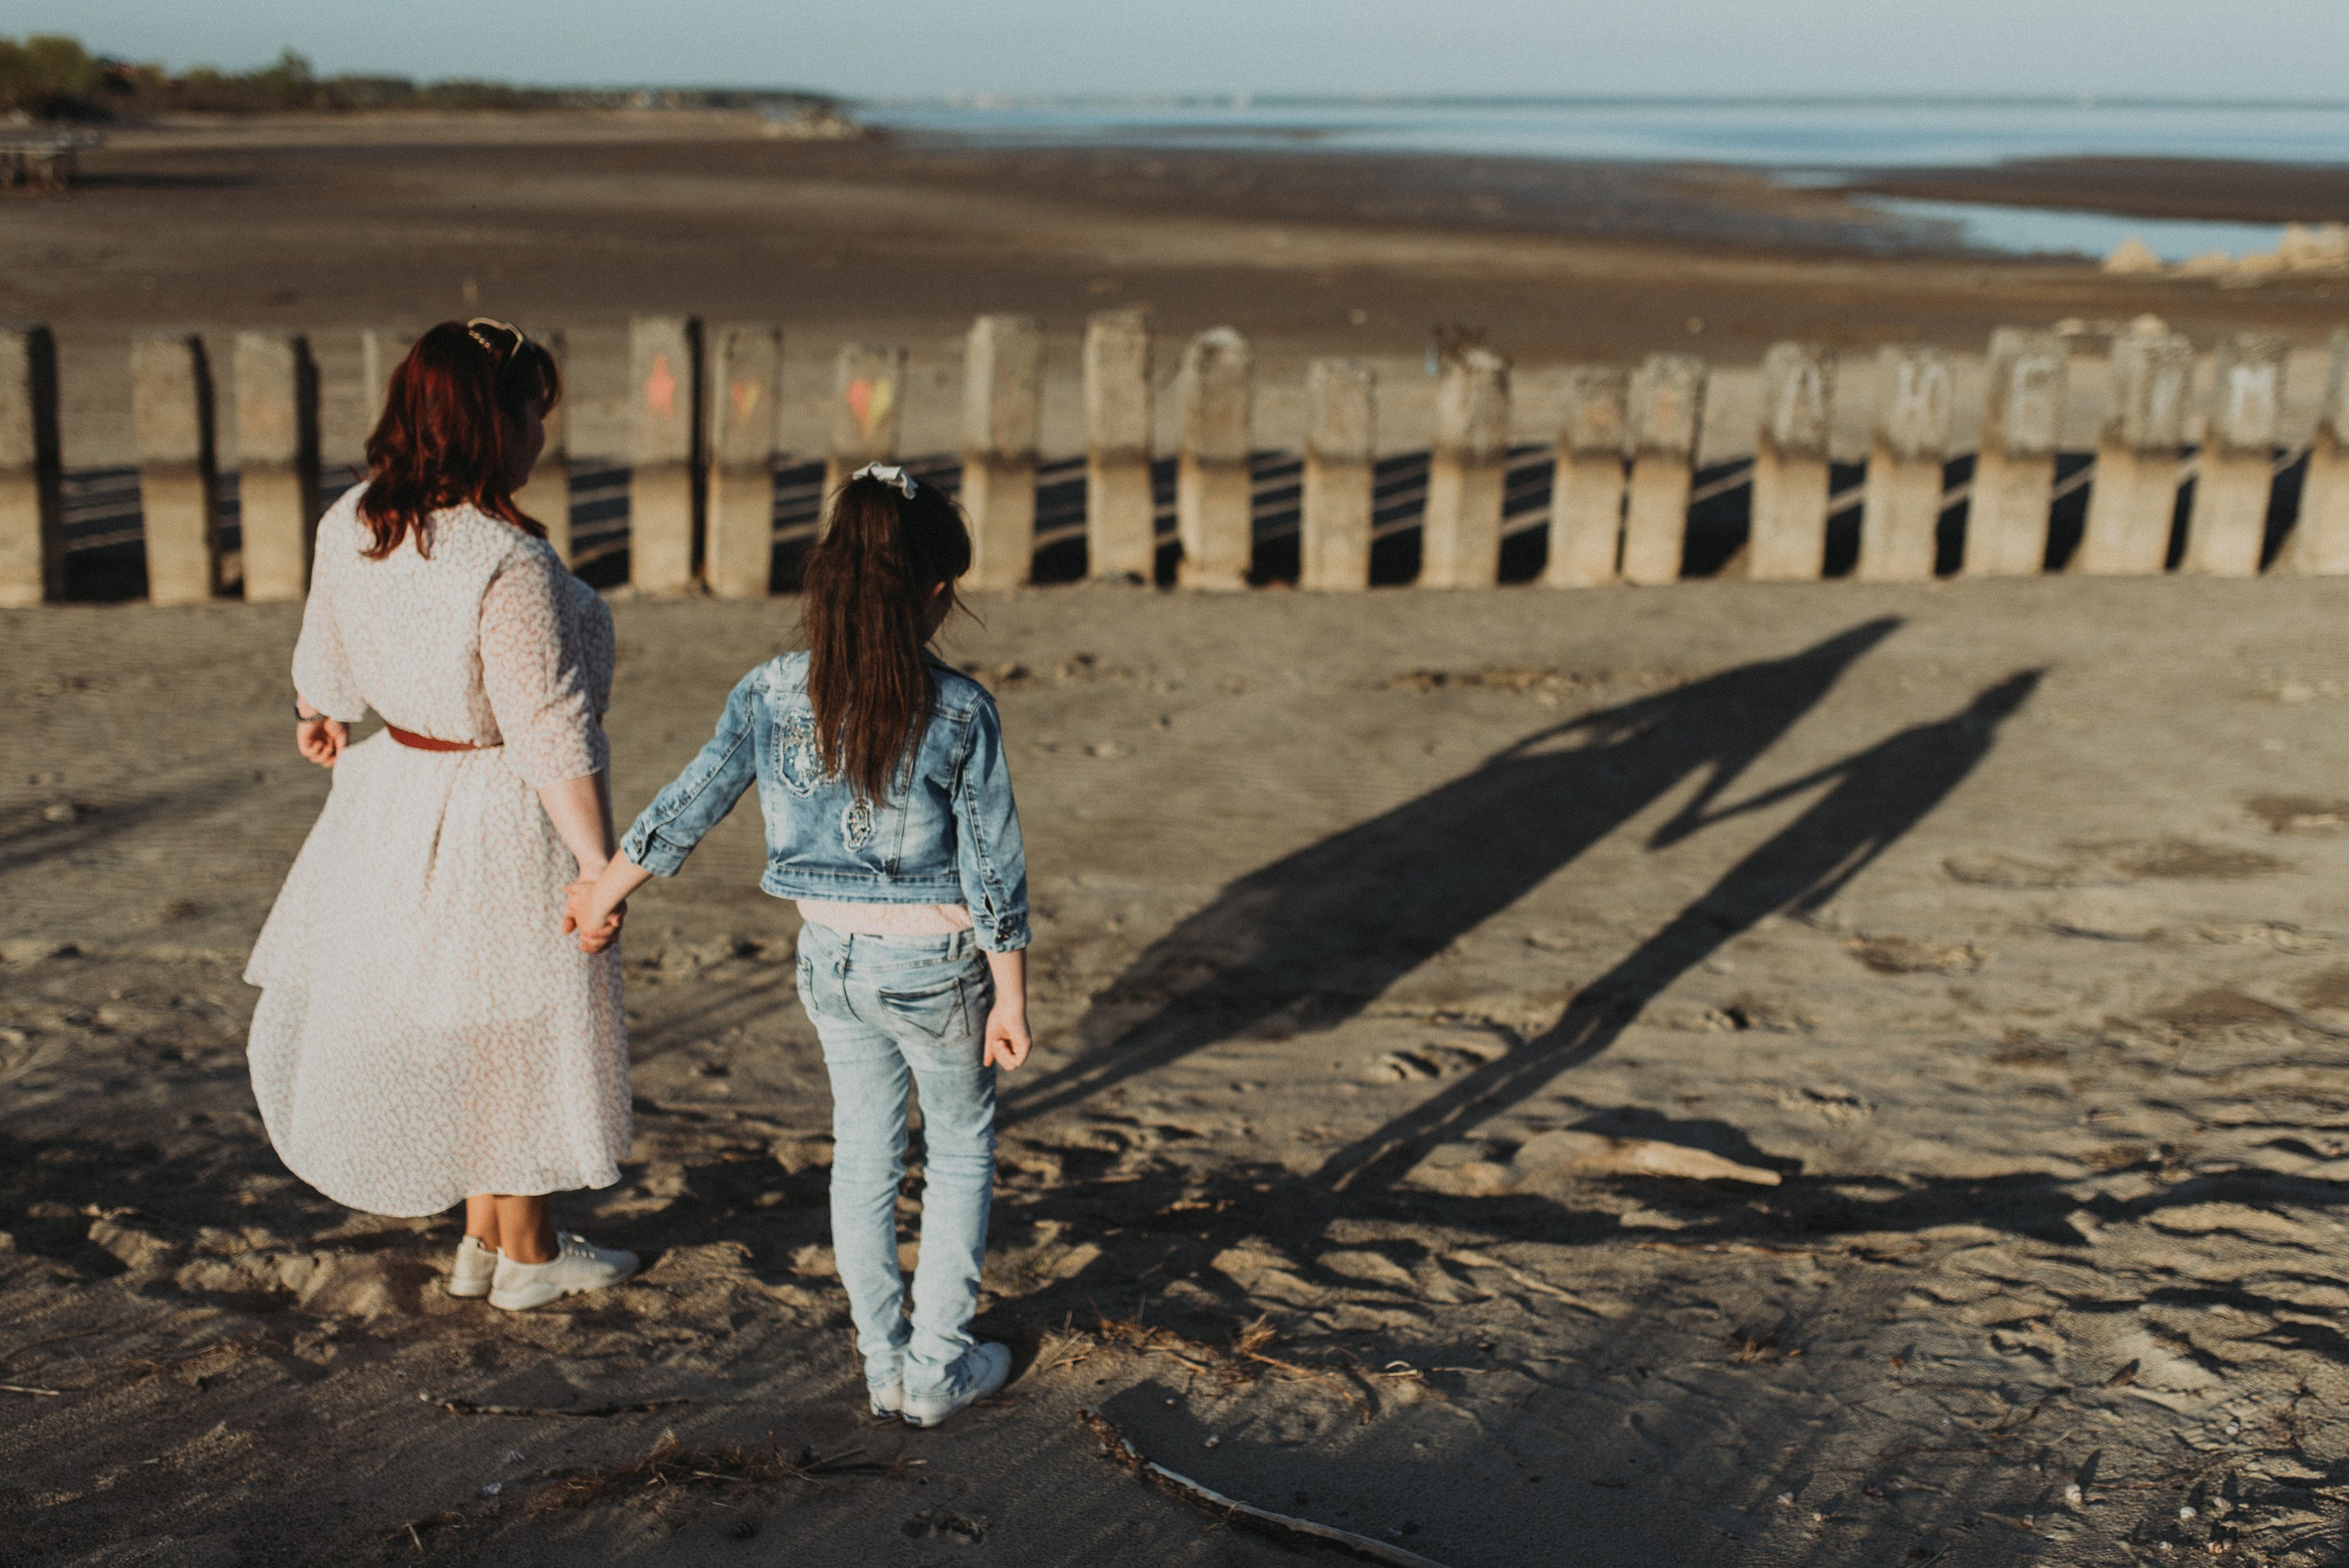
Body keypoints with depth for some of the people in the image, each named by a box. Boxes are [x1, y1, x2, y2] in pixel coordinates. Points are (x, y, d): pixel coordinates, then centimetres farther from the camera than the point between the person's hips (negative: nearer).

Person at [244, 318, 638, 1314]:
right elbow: (550, 731, -26)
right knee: (519, 1037, 10)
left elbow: (327, 649, 15)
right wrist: (600, 863, -20)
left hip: (399, 785, 8)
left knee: (445, 1023, 21)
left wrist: (319, 714, 36)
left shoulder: (352, 525, -3)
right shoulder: (507, 564, -28)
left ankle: (482, 1239, 36)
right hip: (503, 820, -8)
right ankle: (527, 1257, 27)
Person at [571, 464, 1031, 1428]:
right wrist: (1011, 997, -4)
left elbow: (683, 811, 1)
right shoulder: (959, 713, -17)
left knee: (862, 1151, 18)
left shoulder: (769, 696, -7)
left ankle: (884, 1366, 28)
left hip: (828, 955, 4)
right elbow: (993, 868, -13)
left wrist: (602, 896, 17)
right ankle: (937, 1368, 21)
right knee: (961, 1150, 16)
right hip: (936, 960, -3)